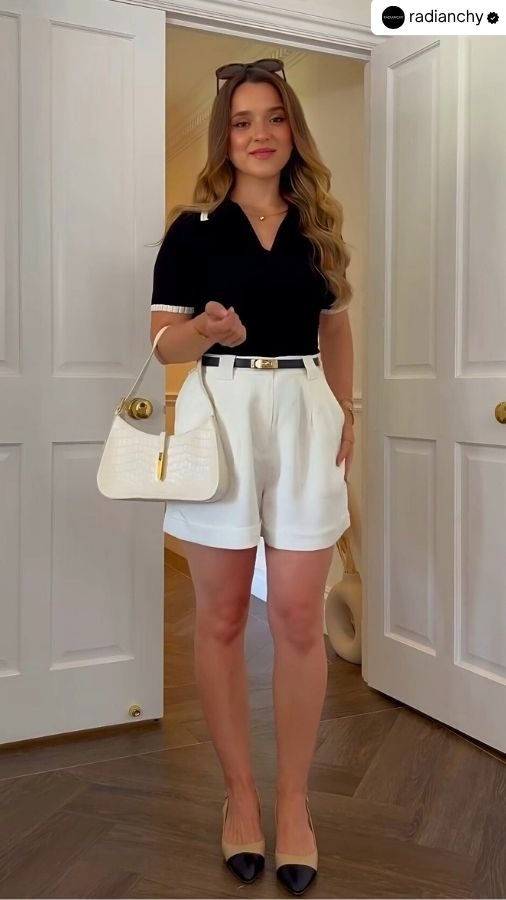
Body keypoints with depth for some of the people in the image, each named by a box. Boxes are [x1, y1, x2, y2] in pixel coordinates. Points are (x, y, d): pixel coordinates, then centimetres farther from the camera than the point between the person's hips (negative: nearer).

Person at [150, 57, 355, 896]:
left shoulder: (317, 226, 11)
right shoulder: (193, 228, 2)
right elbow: (165, 343, 1)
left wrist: (346, 415, 7)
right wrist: (211, 329, -20)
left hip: (304, 418, 2)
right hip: (220, 418, -2)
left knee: (299, 619, 1)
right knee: (221, 618, 5)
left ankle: (295, 799, 18)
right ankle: (240, 793, 22)